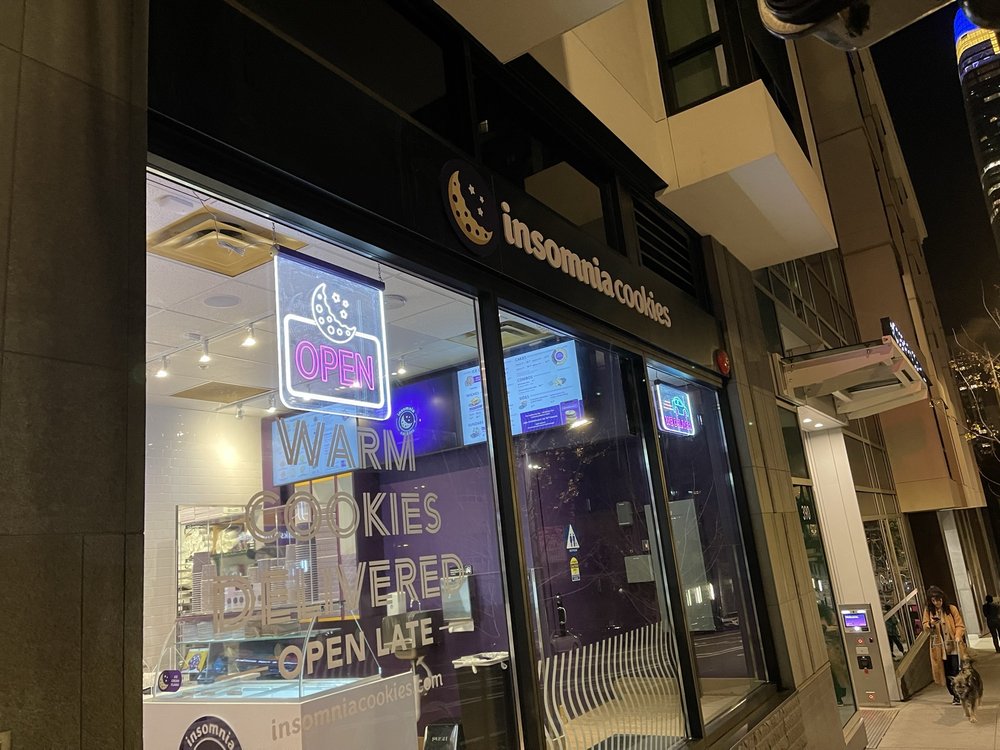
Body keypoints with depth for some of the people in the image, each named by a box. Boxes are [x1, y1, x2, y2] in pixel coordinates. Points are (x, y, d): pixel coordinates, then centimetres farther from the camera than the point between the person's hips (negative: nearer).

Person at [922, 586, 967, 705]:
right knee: (946, 673, 6)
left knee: (957, 671, -6)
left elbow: (960, 625, -4)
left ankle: (959, 696, 8)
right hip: (940, 648, 2)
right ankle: (955, 695, 21)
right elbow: (925, 626, 4)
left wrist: (958, 636, -22)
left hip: (954, 647, -2)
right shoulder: (928, 611, 4)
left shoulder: (952, 609, -2)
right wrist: (931, 624, -19)